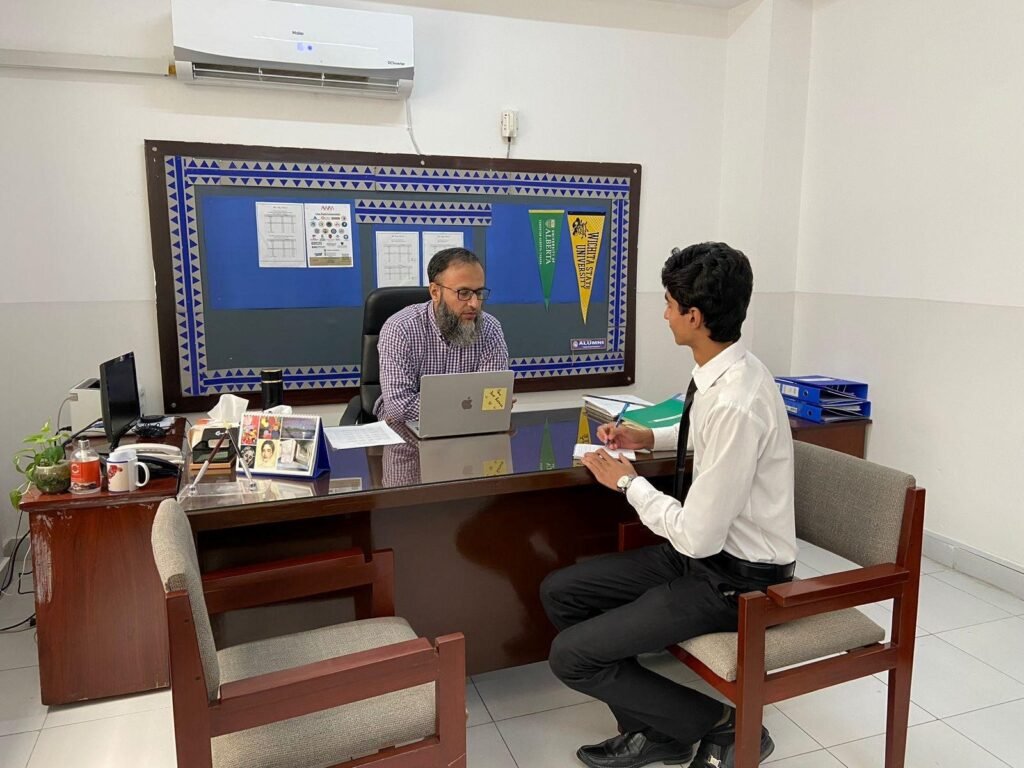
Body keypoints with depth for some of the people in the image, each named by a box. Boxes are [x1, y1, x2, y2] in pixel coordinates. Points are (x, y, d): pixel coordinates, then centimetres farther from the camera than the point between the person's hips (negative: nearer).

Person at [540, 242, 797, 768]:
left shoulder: (736, 404, -31)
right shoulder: (727, 371, -2)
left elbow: (697, 536, -27)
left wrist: (628, 482, -13)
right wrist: (650, 438, 8)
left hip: (733, 579, -9)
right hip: (709, 551, 9)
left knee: (571, 656, -9)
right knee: (560, 591, 7)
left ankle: (720, 724, 7)